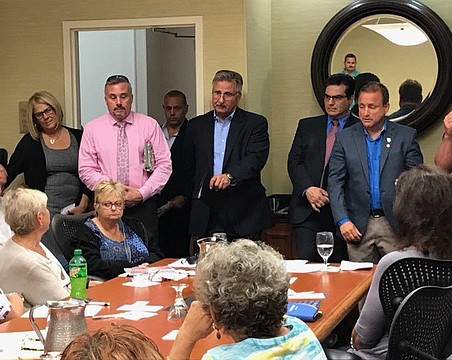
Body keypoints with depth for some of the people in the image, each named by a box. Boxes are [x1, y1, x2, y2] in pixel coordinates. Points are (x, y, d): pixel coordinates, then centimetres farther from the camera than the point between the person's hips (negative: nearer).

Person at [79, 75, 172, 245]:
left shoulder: (149, 125, 5)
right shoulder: (92, 129, 6)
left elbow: (164, 165, 2)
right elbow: (86, 170, 3)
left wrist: (142, 193, -9)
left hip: (144, 205, 0)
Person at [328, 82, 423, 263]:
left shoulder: (406, 136, 3)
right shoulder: (345, 138, 6)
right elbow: (335, 183, 3)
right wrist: (343, 220, -8)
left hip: (395, 226, -1)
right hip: (358, 226, 1)